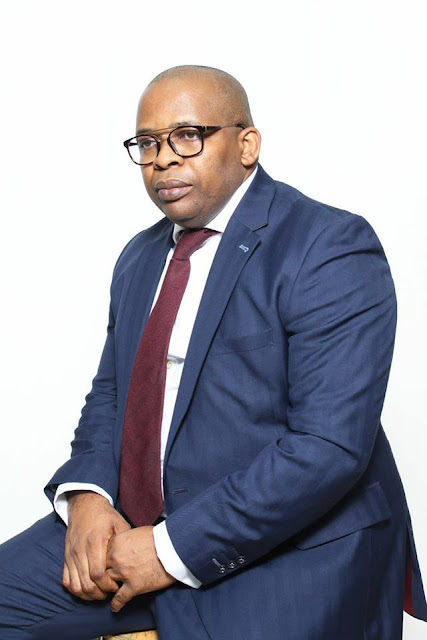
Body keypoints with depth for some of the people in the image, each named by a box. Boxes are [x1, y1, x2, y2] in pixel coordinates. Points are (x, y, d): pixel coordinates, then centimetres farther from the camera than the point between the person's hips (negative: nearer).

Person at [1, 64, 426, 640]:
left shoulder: (333, 248, -13)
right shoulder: (140, 257, 14)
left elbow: (329, 446, -21)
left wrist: (173, 548, -19)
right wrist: (86, 495, -5)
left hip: (289, 553, -6)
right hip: (131, 528, 6)